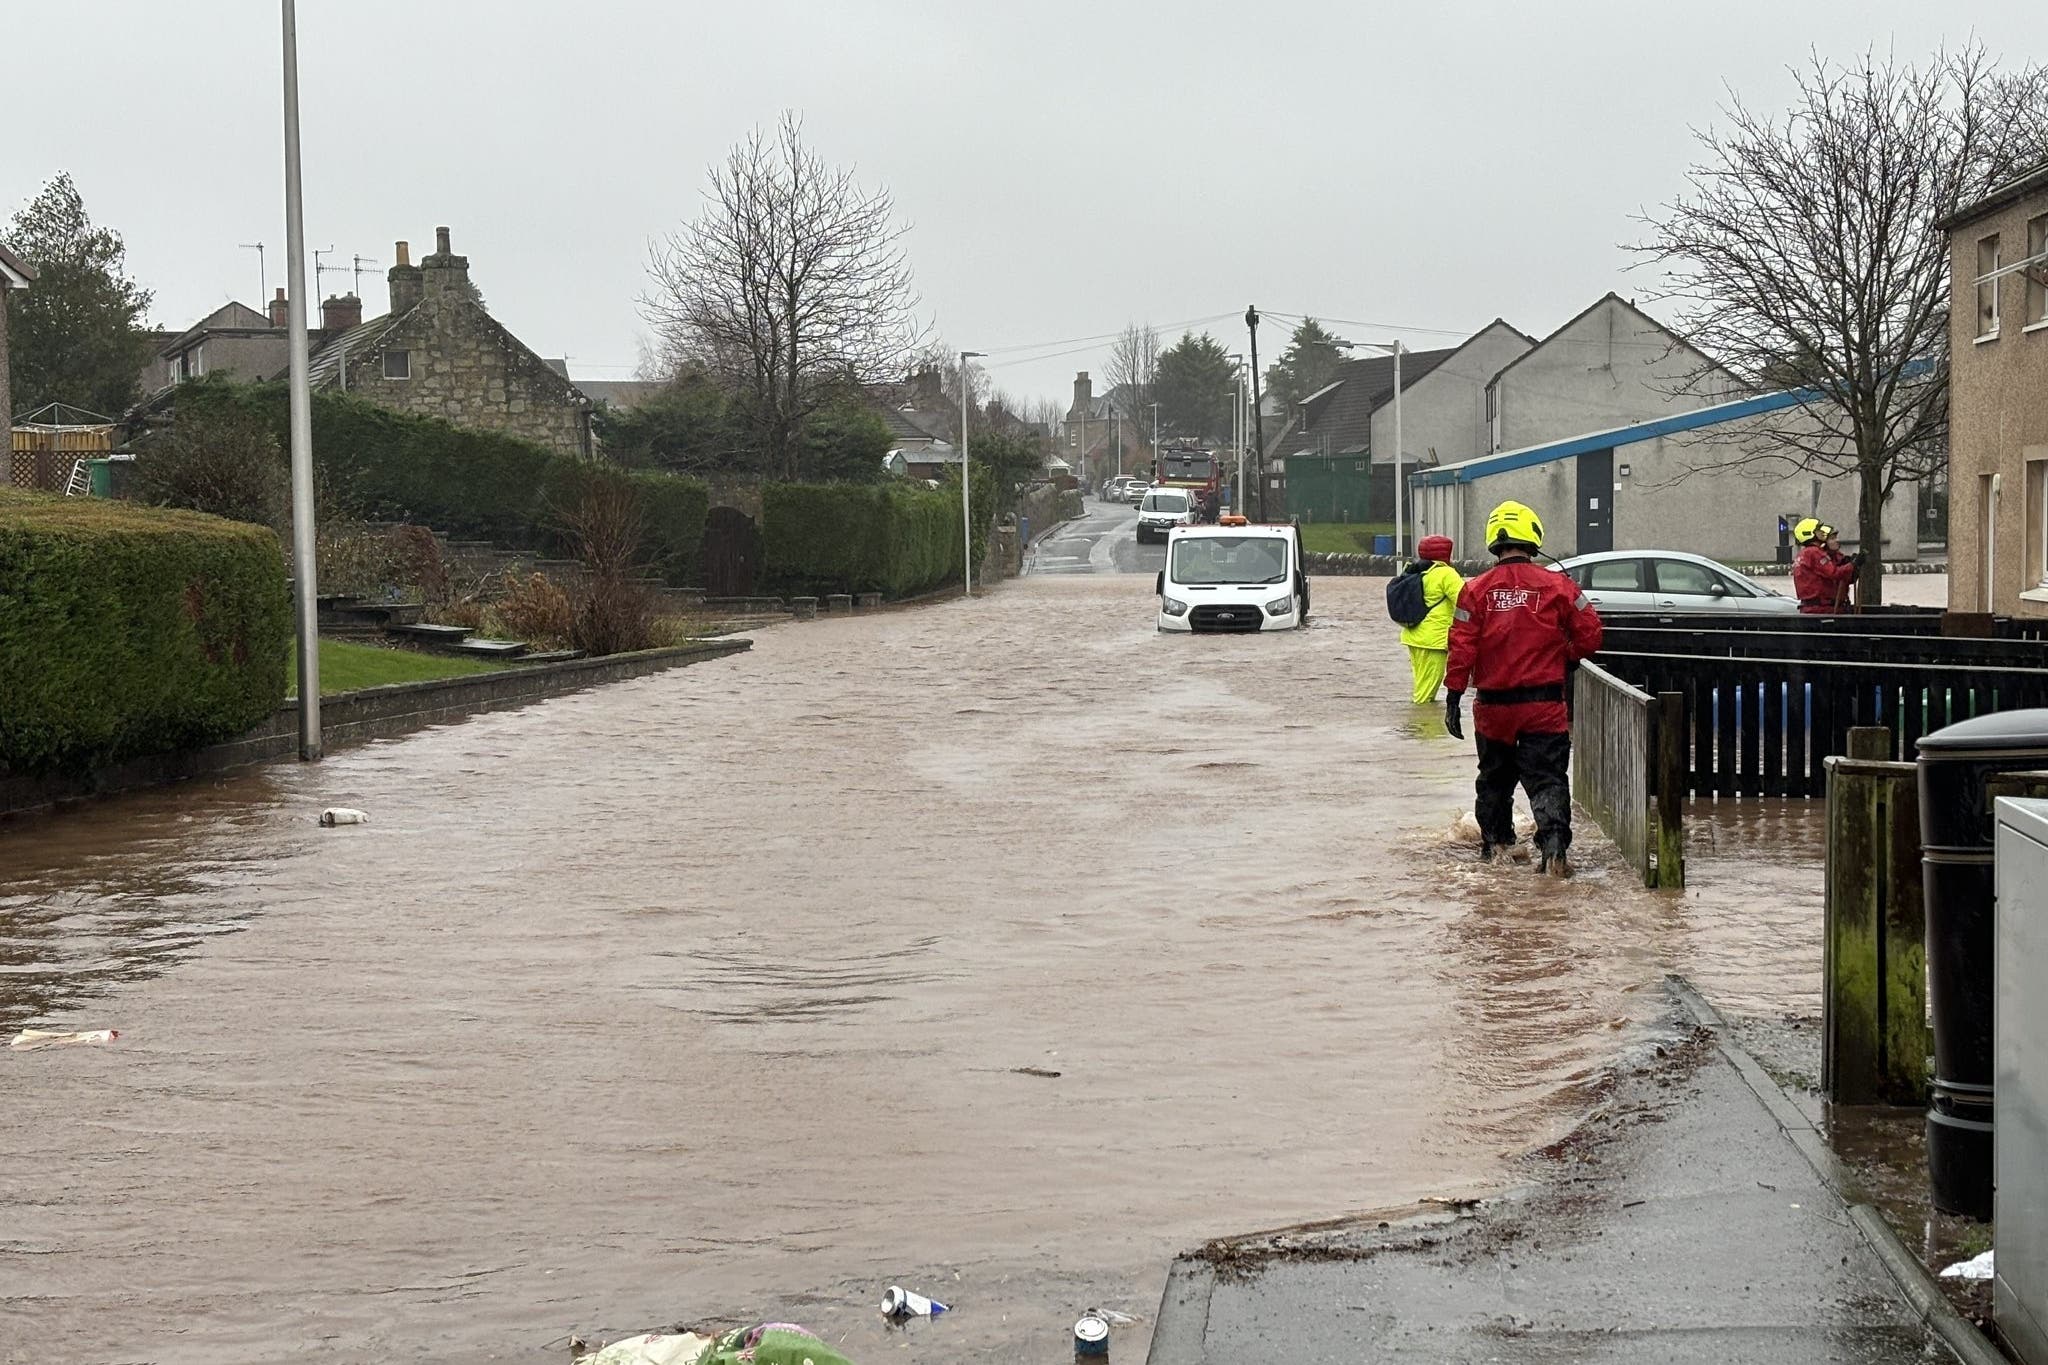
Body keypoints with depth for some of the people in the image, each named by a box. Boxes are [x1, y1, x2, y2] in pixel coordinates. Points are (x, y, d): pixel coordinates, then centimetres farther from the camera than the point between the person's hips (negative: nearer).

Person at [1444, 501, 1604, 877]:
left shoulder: (1476, 590, -3)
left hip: (1493, 705, 2)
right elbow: (1589, 635, -2)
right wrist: (1565, 659, 17)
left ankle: (1496, 841, 29)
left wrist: (1454, 696, -1)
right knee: (1547, 778, -1)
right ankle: (1554, 841, -20)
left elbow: (1462, 647, -6)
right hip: (1544, 704, -2)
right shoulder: (1557, 586, -5)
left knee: (1495, 776, 20)